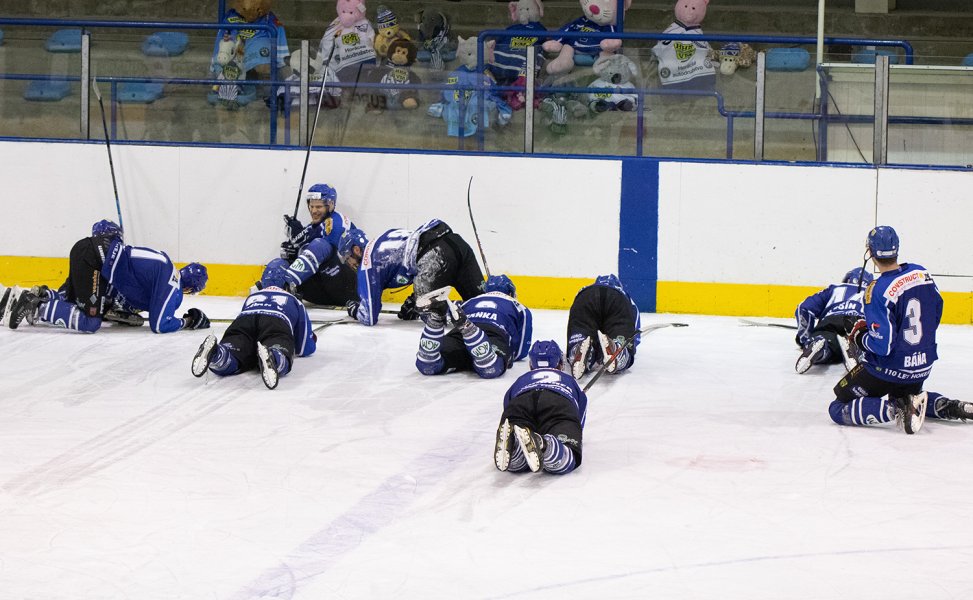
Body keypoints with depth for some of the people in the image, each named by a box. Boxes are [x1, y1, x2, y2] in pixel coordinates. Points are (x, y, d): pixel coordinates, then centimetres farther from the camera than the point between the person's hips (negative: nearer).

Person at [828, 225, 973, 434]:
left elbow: (882, 345, -24)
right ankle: (951, 407, 12)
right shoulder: (922, 273, -3)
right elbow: (935, 313, 11)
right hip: (922, 368, 7)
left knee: (838, 409, 0)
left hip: (889, 370, -7)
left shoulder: (877, 291, -23)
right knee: (905, 395, 37)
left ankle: (896, 410, -18)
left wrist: (858, 336, -4)